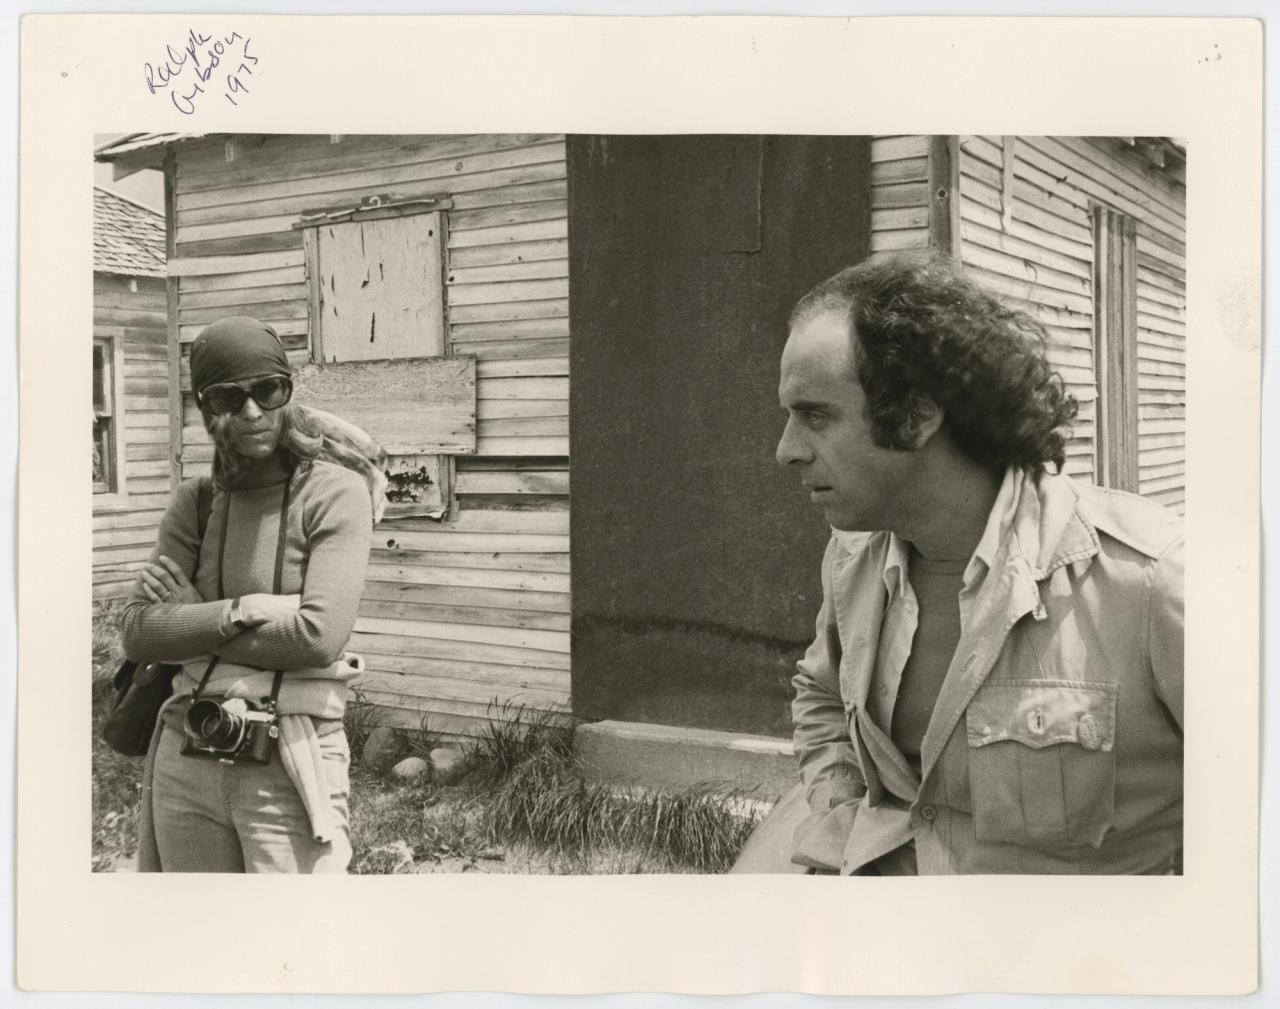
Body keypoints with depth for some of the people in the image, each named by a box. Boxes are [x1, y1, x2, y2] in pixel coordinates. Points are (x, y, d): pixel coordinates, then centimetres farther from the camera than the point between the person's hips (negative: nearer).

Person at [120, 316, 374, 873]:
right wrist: (242, 609, -14)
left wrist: (189, 618, -8)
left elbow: (318, 636, -18)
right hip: (186, 762, 5)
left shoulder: (335, 492, -7)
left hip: (289, 768, -5)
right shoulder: (195, 502, 6)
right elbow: (137, 633, -1)